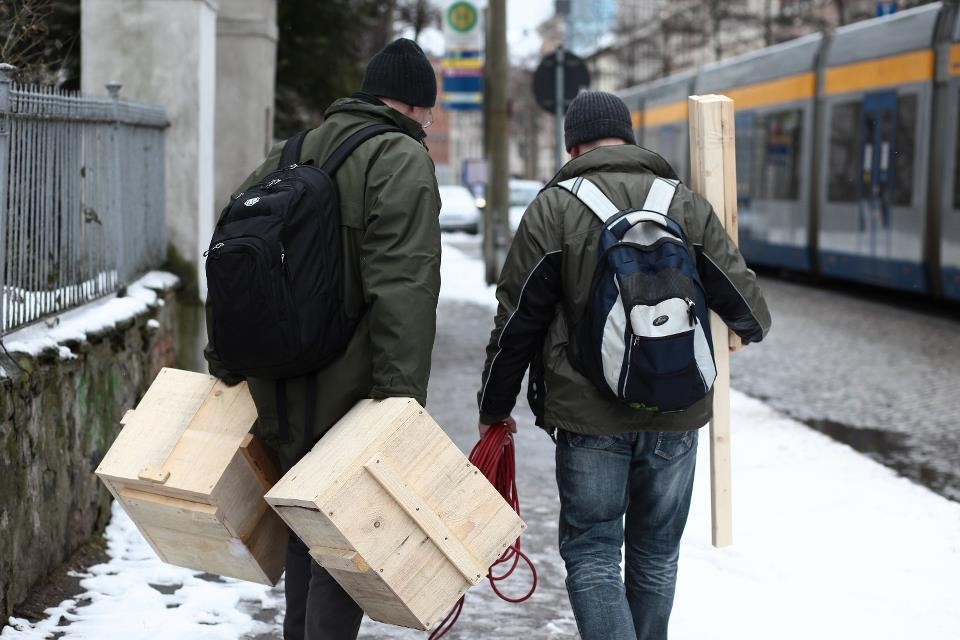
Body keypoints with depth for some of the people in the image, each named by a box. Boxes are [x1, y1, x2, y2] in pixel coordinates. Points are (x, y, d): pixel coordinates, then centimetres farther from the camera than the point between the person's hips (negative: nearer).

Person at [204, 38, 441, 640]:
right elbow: (402, 291, -20)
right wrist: (400, 399, -23)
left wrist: (225, 360, 23)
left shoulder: (286, 156, 14)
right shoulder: (403, 161, -10)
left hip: (279, 395, 7)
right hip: (348, 399, -7)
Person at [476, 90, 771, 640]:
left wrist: (495, 408, 8)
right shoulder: (688, 205, 4)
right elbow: (741, 296, 8)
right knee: (656, 552, 16)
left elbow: (517, 321, -3)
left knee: (591, 551, 5)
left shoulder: (553, 209, -4)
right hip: (676, 414, 3)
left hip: (589, 417, -3)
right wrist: (754, 328, 33)